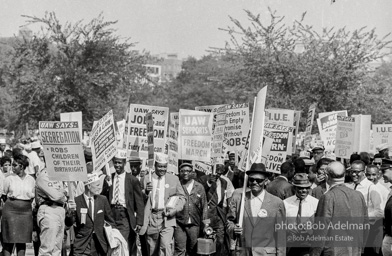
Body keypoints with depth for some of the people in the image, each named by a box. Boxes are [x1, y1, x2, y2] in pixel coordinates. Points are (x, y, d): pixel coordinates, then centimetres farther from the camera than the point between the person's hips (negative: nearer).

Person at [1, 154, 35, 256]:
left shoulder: (31, 180, 6)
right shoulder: (9, 178, 2)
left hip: (26, 211, 2)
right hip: (11, 210, -2)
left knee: (22, 240, 4)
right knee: (9, 240, -3)